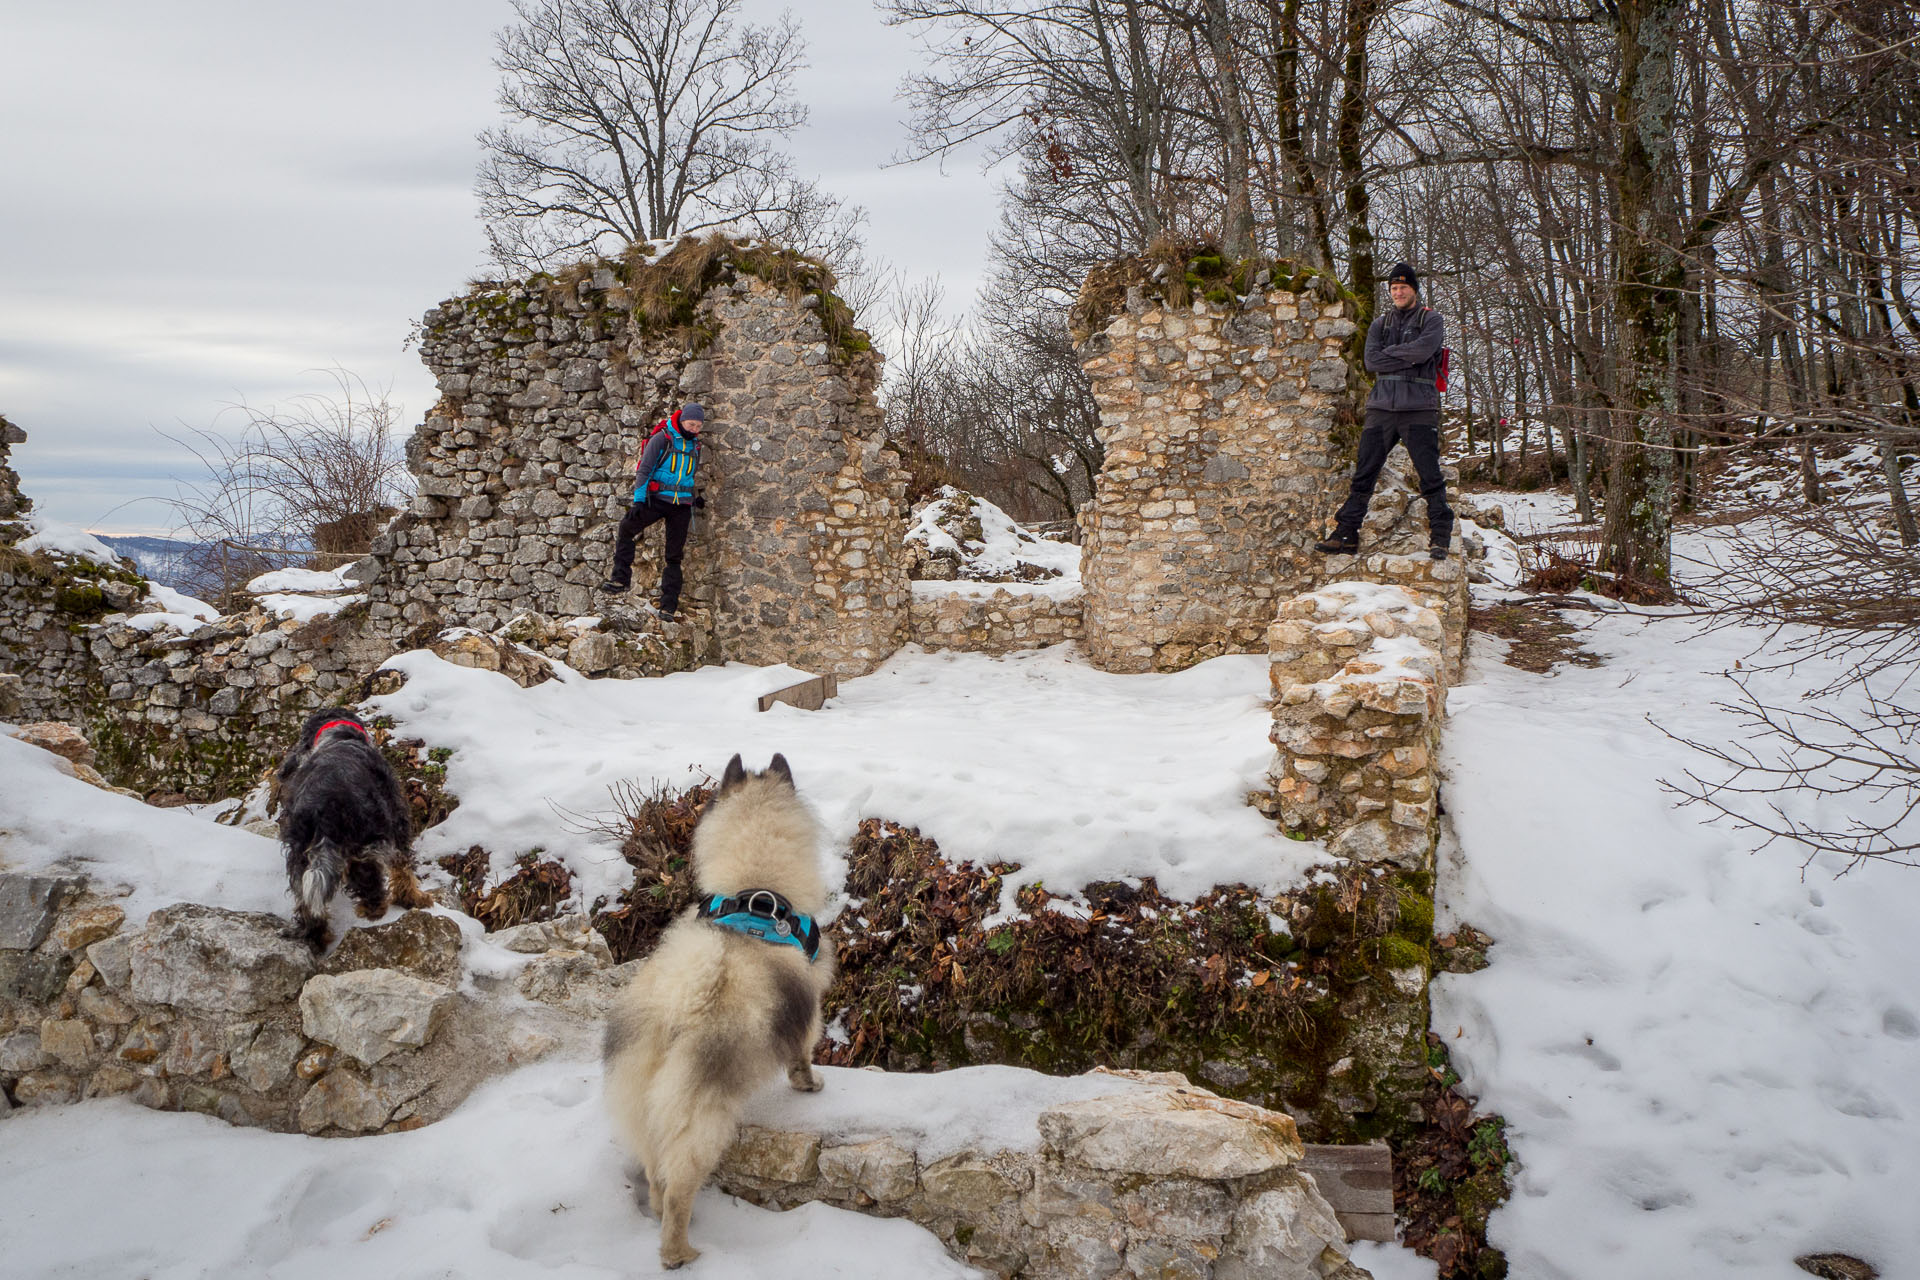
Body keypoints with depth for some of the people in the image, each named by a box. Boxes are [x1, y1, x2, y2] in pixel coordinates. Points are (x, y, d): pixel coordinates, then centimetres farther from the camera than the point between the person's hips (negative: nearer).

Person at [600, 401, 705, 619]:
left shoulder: (695, 445, 11)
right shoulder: (661, 439, -5)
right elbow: (644, 470, -7)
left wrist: (692, 499, 19)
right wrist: (638, 500, -15)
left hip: (681, 505, 3)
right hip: (657, 500, -3)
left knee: (674, 556, 2)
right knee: (626, 529, -24)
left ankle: (668, 606, 3)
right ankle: (621, 578, -18)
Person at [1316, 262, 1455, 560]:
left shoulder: (1431, 320, 6)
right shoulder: (1380, 324, 17)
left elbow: (1423, 350, -14)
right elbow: (1371, 361, 0)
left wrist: (1389, 352, -3)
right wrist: (1408, 358, -7)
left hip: (1419, 407, -3)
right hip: (1382, 407, 4)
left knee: (1430, 475, -6)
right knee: (1363, 474, 1)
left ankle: (1440, 536, 0)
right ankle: (1345, 534, 4)